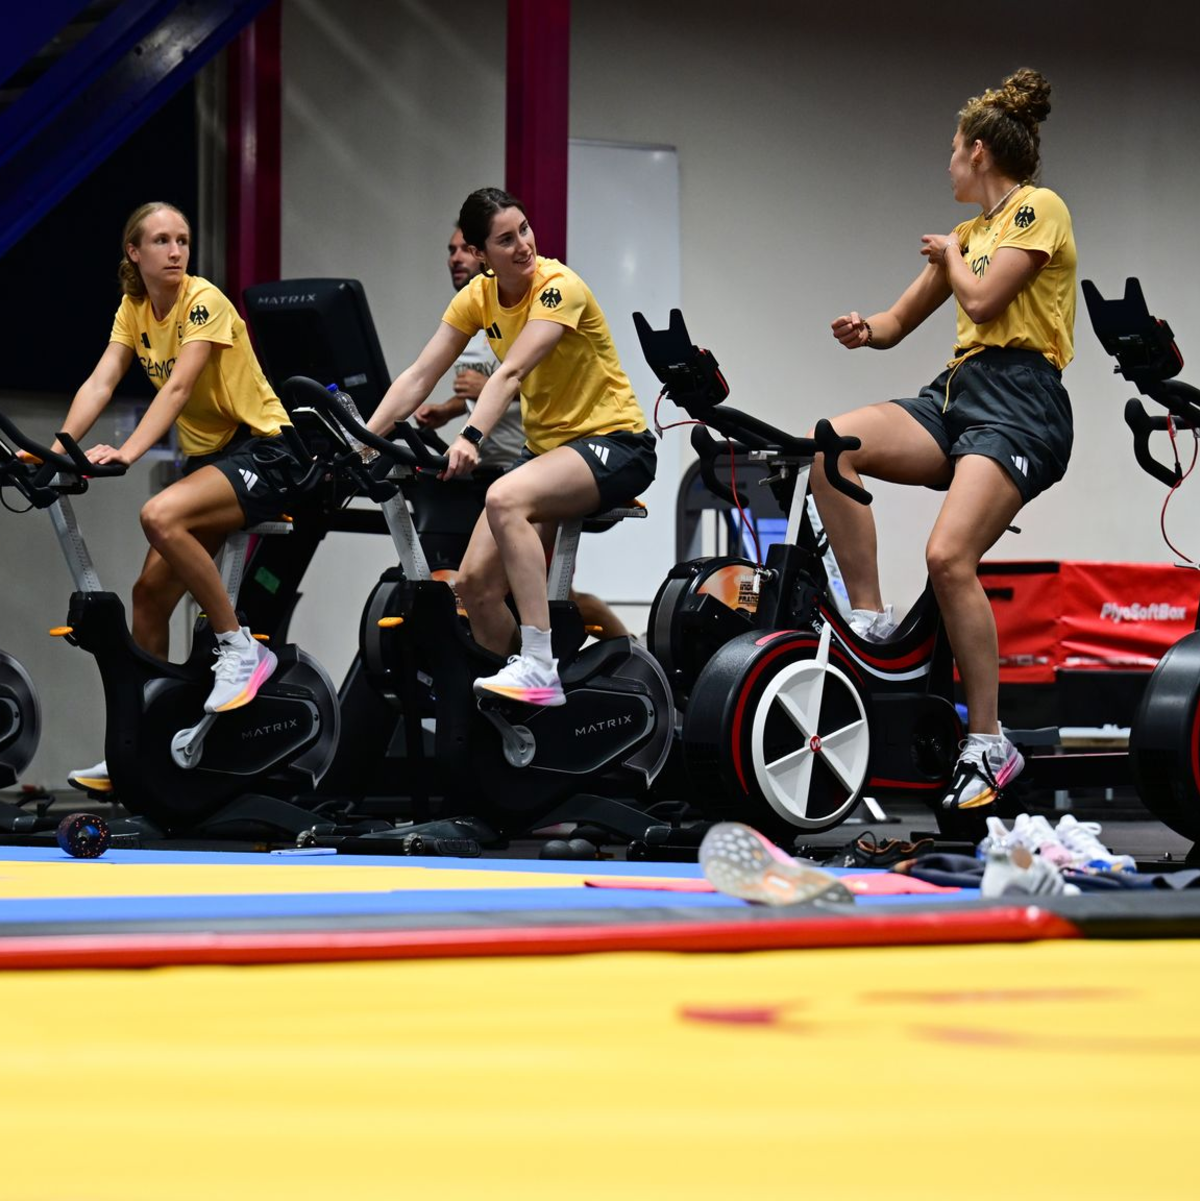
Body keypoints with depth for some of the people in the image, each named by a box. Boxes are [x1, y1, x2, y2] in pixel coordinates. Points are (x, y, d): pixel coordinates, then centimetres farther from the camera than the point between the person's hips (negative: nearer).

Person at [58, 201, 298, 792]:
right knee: (150, 594, 0)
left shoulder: (203, 301, -15)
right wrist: (57, 447, -22)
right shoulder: (134, 309, 6)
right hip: (205, 455, 8)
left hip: (263, 449, -7)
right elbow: (99, 383, -5)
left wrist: (127, 452, -40)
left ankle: (241, 649, -20)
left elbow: (177, 387, -27)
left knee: (160, 516, -33)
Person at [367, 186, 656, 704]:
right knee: (475, 582, -9)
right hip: (546, 446, 7)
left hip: (615, 443, -7)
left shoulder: (559, 287, -18)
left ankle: (540, 669, -33)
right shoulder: (478, 297, 1)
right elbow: (417, 378, -2)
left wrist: (471, 438, -45)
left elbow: (511, 374, -32)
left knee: (505, 498, -35)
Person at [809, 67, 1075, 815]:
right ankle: (870, 617, -11)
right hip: (957, 391, 8)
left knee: (948, 555, -25)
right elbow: (900, 321, 24)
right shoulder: (969, 230, 23)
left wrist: (952, 254, 7)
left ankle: (989, 745, -18)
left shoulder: (1039, 209, -1)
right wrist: (867, 330, 1)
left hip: (1019, 401, -8)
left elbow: (982, 300, -12)